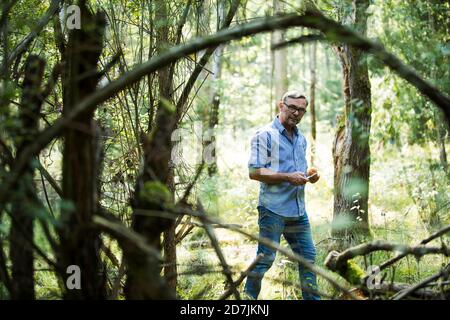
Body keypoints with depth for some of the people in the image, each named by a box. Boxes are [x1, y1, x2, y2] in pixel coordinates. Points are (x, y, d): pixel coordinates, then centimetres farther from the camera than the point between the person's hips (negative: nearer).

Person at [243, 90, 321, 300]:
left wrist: (309, 177, 6)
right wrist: (287, 177, -21)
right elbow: (254, 172, -13)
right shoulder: (265, 135, -6)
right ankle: (248, 296, 5)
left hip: (298, 211, 7)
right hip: (273, 209, -7)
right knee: (265, 258, -6)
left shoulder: (301, 139, 19)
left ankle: (312, 297, 21)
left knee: (308, 256, 10)